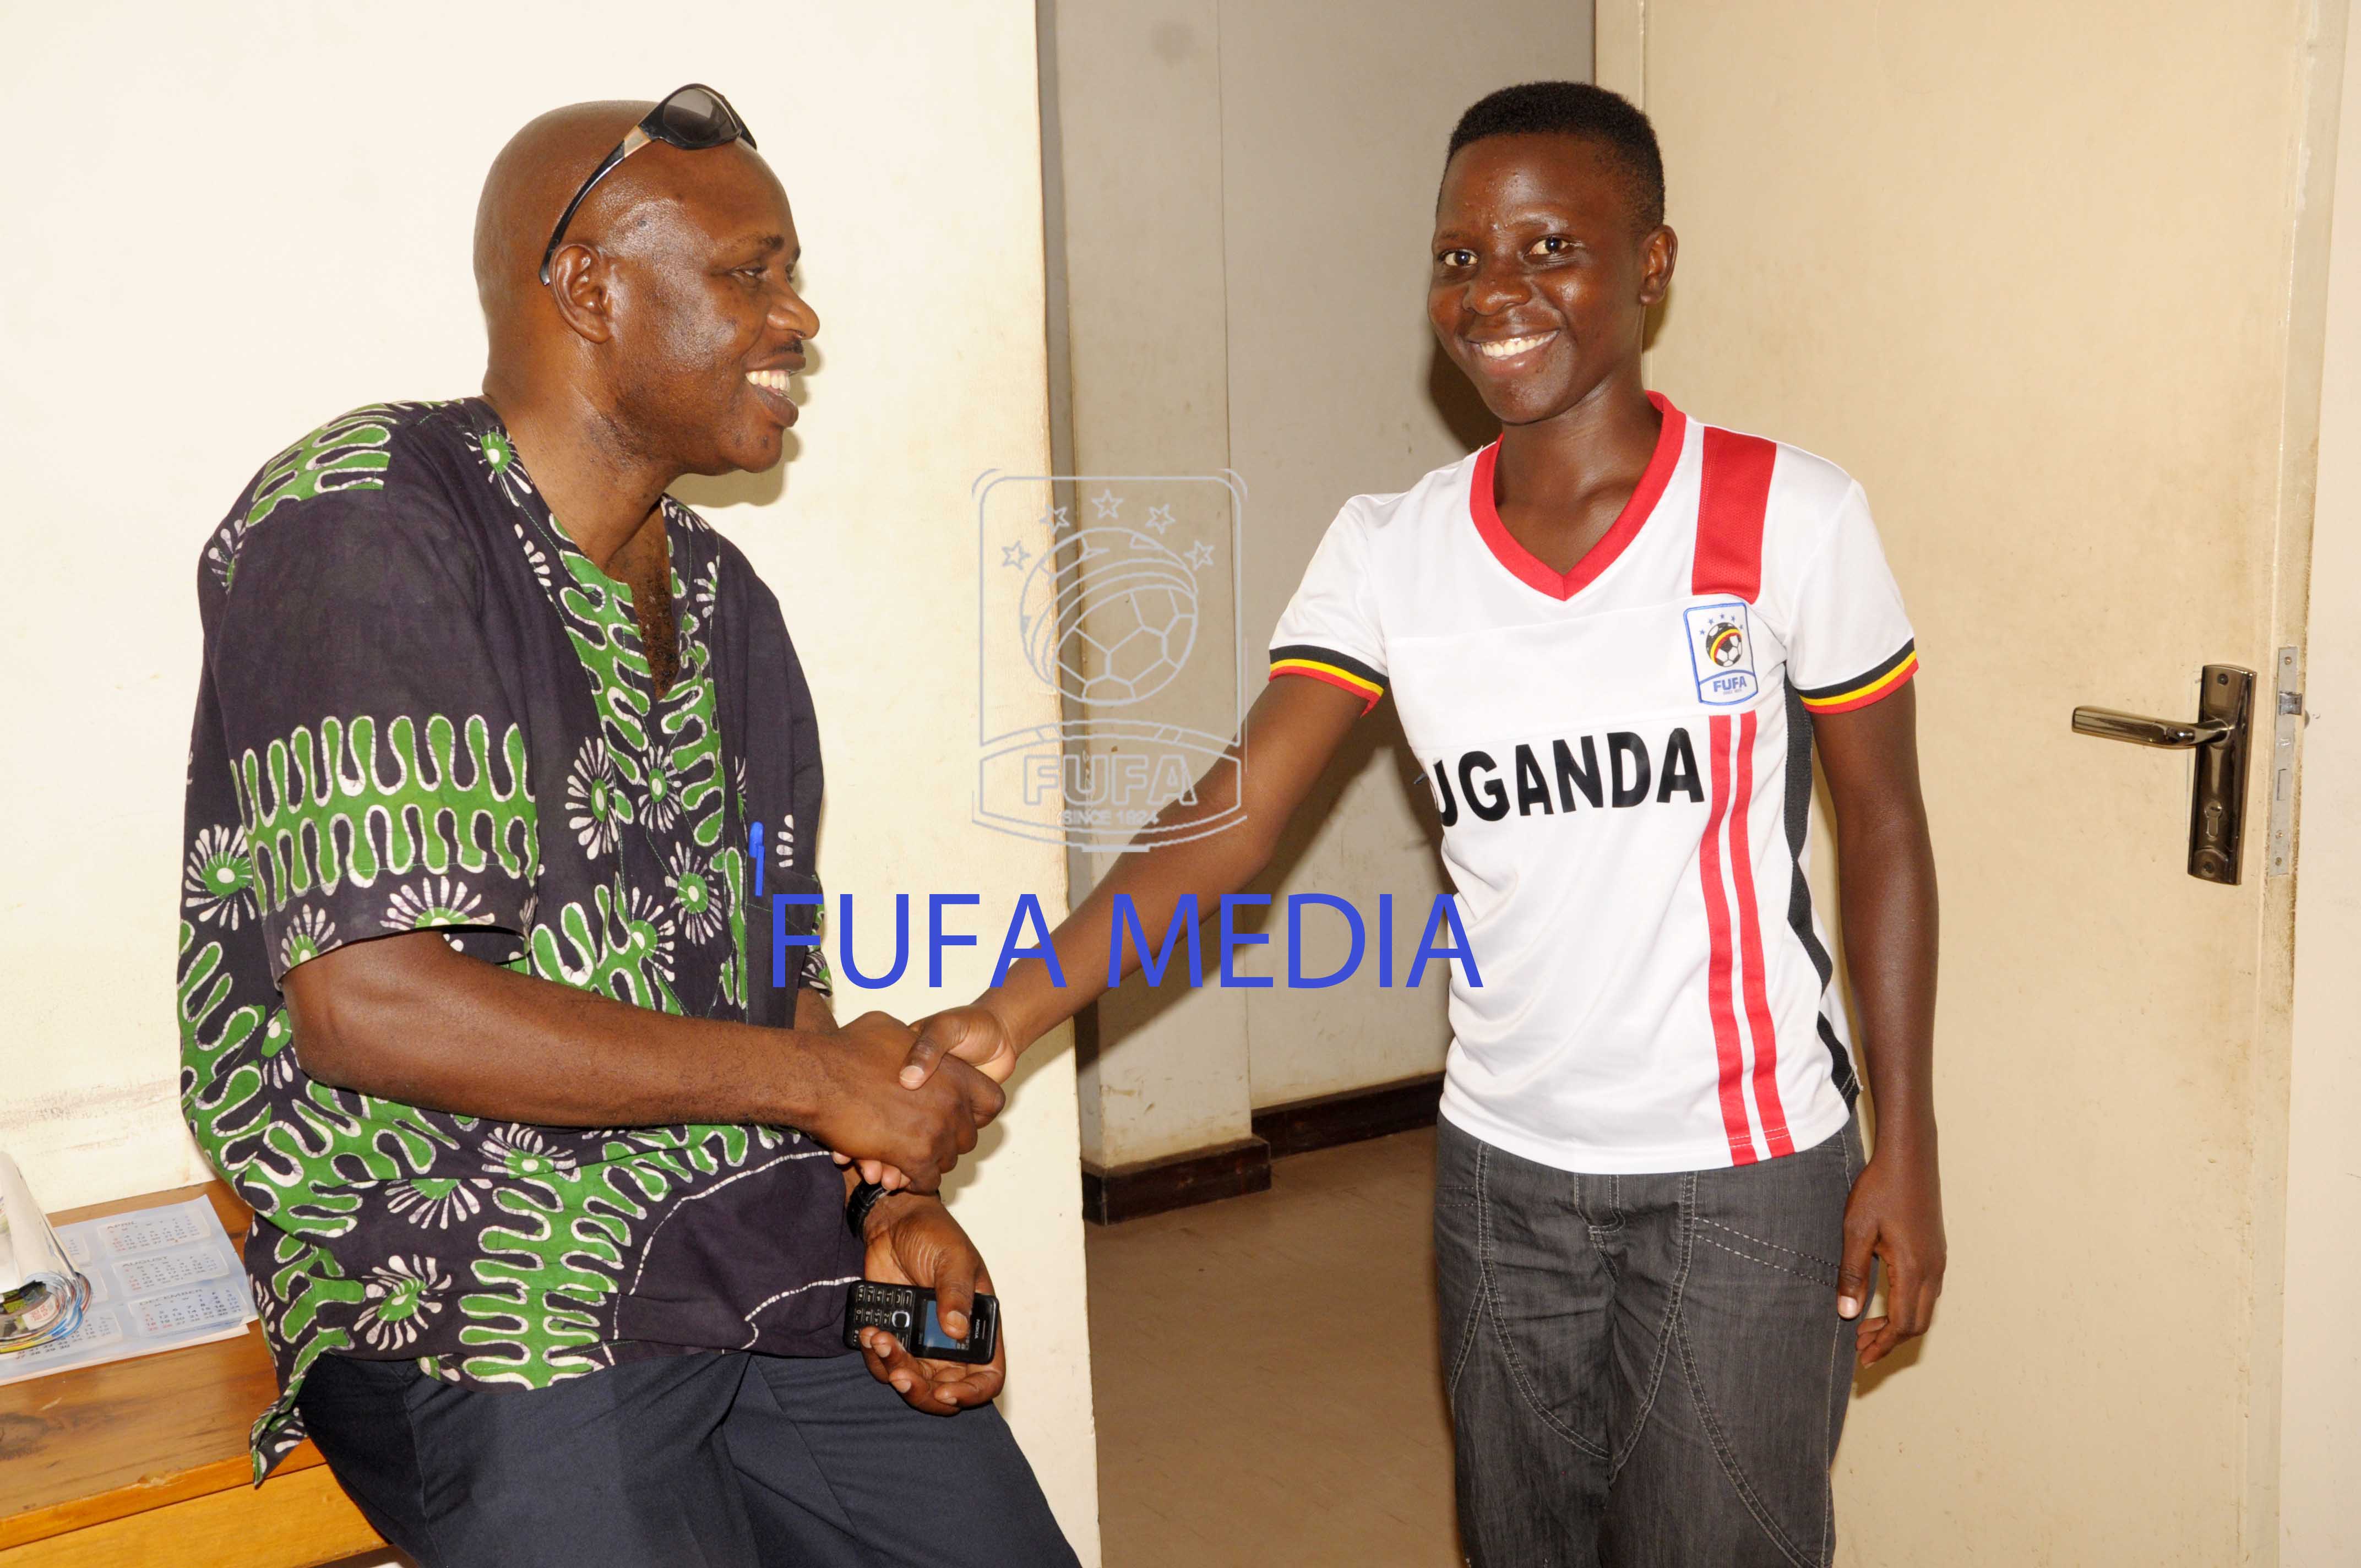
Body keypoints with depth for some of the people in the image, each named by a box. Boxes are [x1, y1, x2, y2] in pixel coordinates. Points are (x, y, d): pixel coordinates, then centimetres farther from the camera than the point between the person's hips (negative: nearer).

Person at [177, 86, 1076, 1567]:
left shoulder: (721, 595, 13)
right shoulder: (359, 526, -12)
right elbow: (369, 1006, -22)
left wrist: (900, 1197, 0)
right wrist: (815, 1080, -15)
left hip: (777, 1267, 7)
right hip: (491, 1320, -6)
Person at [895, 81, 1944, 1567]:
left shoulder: (1790, 520, -11)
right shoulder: (1388, 551, -4)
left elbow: (1884, 829, -3)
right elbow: (1231, 815, -13)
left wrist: (1907, 1148, -3)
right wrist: (1015, 1006, -27)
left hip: (1747, 1176, -3)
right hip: (1501, 1168, 3)